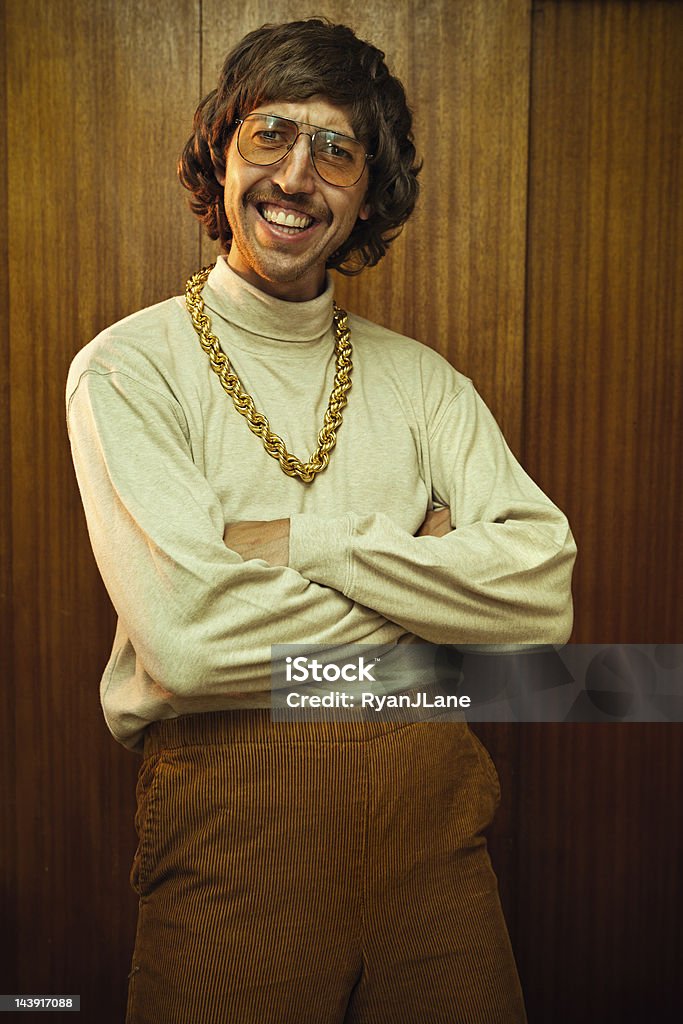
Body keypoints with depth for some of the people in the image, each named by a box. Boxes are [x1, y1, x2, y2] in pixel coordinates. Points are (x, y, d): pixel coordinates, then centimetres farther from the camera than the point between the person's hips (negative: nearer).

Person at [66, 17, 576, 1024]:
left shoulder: (418, 376, 6)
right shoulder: (129, 368, -5)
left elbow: (544, 595, -7)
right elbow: (188, 636, -20)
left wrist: (301, 540, -15)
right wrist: (430, 570, -9)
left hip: (431, 802, 4)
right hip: (231, 819, -3)